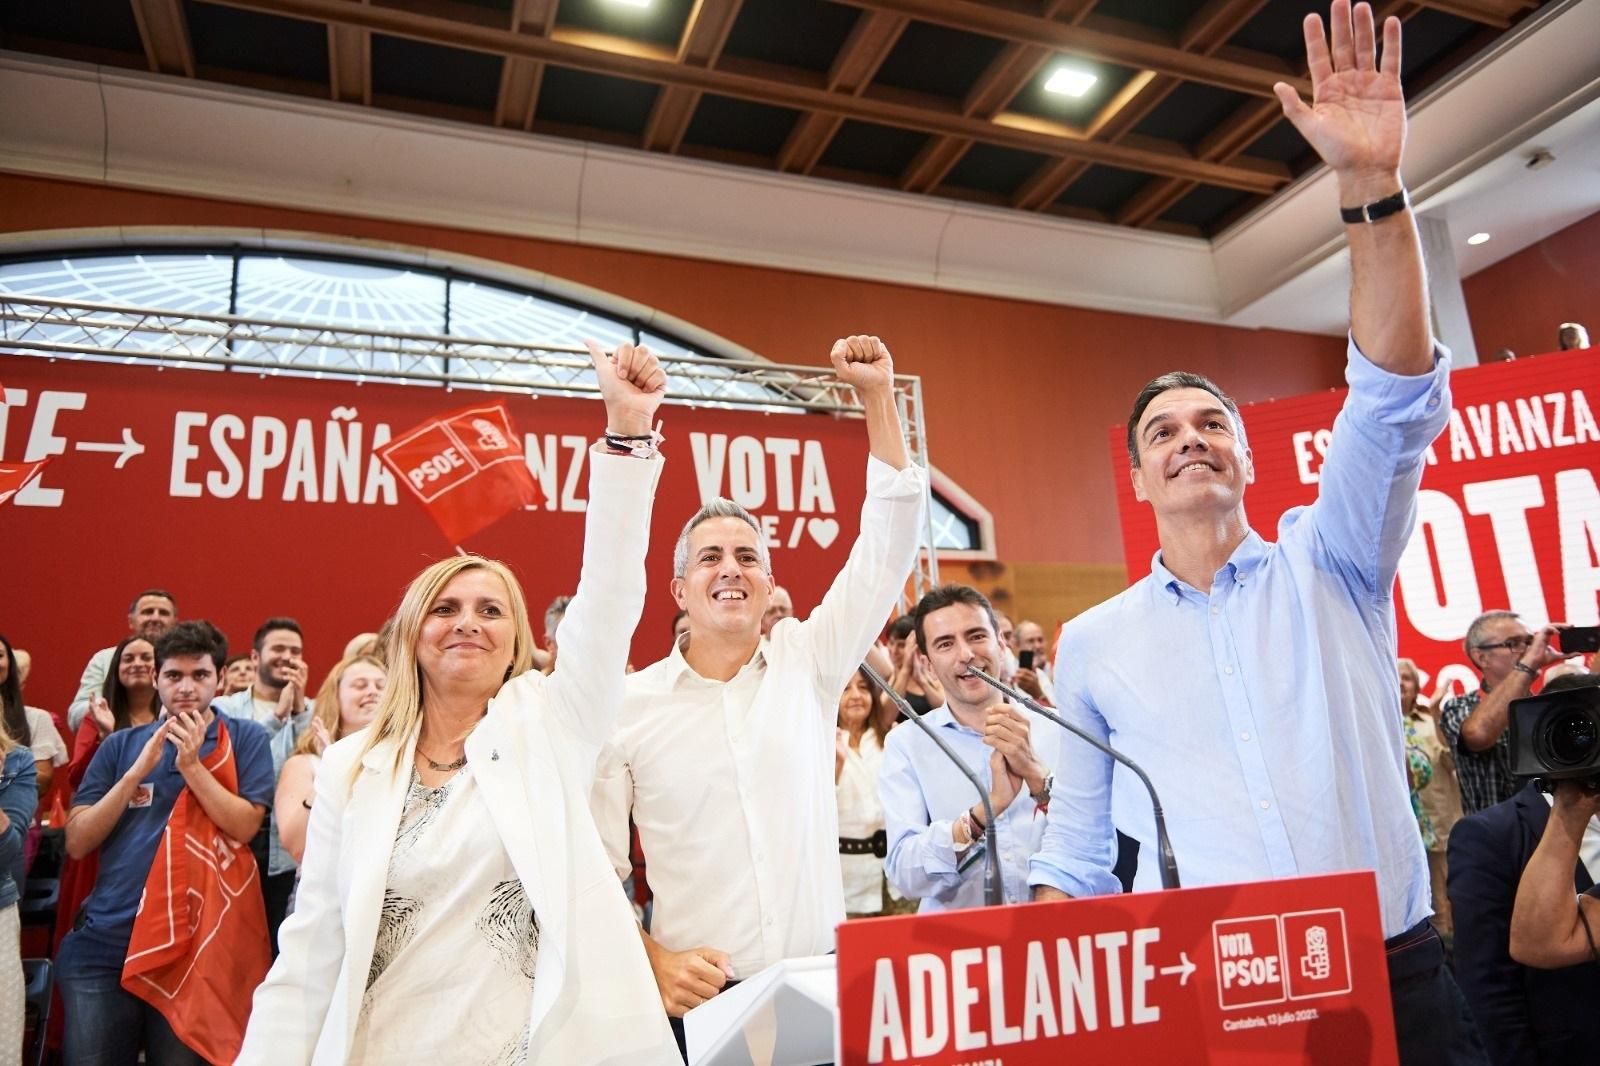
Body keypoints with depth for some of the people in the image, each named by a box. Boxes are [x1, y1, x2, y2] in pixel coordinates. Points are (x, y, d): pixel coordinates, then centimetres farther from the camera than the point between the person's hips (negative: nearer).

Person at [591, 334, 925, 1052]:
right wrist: (655, 960, -14)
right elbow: (597, 870, 0)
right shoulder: (629, 705, -4)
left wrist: (878, 395, -8)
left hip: (824, 984, 1)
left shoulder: (808, 663, 0)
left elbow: (889, 543, -5)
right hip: (699, 998, -1)